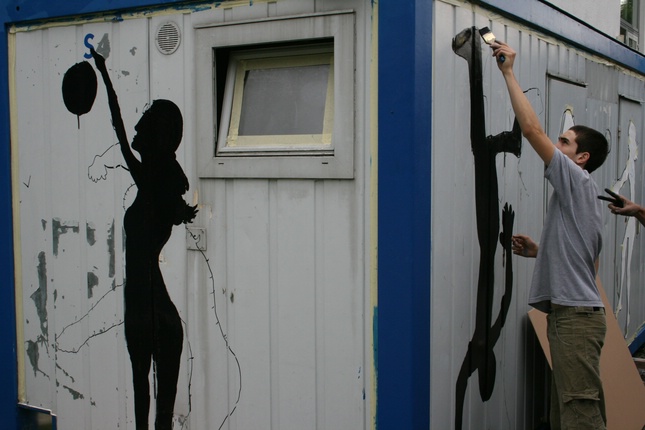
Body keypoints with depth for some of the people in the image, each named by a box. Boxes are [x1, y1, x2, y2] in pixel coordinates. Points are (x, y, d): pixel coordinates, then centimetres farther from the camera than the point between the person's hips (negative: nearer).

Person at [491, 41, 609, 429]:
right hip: (572, 312, 11)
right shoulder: (582, 196, 21)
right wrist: (538, 251, 15)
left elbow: (532, 128, -15)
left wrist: (508, 72, -8)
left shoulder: (578, 182, -8)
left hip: (577, 314, -11)